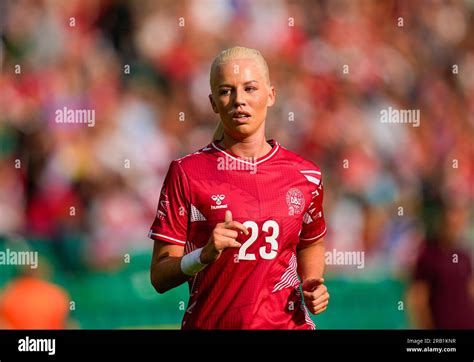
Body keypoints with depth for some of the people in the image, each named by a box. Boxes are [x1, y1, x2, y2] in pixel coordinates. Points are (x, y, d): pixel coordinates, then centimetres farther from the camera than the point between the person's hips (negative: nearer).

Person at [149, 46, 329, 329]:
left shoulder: (306, 175, 0)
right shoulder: (186, 173, -7)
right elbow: (160, 277, -8)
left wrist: (312, 284, 1)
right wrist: (205, 255, -25)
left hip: (288, 323, 2)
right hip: (208, 323, -2)